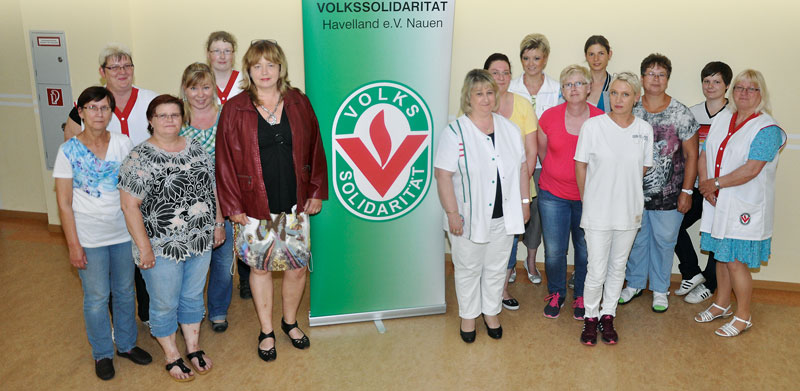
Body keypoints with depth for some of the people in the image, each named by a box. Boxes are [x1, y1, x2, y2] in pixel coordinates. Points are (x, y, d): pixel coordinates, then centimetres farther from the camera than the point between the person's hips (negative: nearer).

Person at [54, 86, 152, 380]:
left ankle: (126, 344, 36)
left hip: (124, 233, 3)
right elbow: (64, 203, -7)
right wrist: (73, 244, -10)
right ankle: (102, 353, 28)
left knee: (125, 292, 16)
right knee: (97, 298, 8)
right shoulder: (69, 150, -8)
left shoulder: (123, 144, -2)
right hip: (89, 238, -3)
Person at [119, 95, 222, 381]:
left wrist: (218, 223, 11)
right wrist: (144, 246, -17)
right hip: (162, 248, -5)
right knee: (165, 305, 9)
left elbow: (210, 188, 13)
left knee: (193, 297, 19)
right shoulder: (139, 158, -13)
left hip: (200, 242, 5)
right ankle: (172, 356, 29)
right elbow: (130, 205, -15)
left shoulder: (196, 149, 4)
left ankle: (193, 347, 37)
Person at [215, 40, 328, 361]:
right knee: (260, 268, 9)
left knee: (297, 266, 9)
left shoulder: (298, 103, 4)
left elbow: (315, 149, 7)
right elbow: (225, 160, -2)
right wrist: (233, 206, -5)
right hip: (255, 206, -1)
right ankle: (266, 332, 27)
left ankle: (290, 322, 33)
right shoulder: (234, 109, -2)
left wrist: (317, 191, 3)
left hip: (296, 203, 2)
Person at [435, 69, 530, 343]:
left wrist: (524, 201, 8)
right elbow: (442, 174, -14)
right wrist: (452, 213, -17)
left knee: (496, 269, 17)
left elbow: (522, 167, 11)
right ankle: (468, 316, 31)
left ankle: (491, 312, 37)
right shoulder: (455, 132, -12)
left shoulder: (509, 128, 4)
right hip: (469, 217, -4)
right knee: (468, 270, 12)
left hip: (504, 218, 4)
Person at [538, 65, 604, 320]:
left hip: (588, 196, 0)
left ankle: (581, 296, 31)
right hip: (553, 195, 1)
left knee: (585, 251, 9)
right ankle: (556, 294, 29)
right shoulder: (549, 117, -5)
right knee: (554, 251, 4)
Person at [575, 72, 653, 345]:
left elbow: (642, 169, 9)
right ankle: (591, 317, 23)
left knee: (618, 267, 16)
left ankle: (608, 315, 33)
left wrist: (624, 193, 9)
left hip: (629, 211, 3)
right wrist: (589, 200, 6)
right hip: (597, 212, -3)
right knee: (596, 271, 1)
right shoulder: (592, 126, -10)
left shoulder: (644, 129, -2)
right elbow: (580, 166, -1)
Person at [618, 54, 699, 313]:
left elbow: (691, 155, -3)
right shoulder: (630, 110, -1)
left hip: (668, 194, -1)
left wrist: (687, 190, -6)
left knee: (664, 241, 11)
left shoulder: (681, 114, -6)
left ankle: (660, 289, 29)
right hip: (633, 192, 2)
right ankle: (635, 284, 34)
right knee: (636, 239, 14)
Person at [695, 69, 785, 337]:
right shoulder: (722, 119, 9)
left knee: (736, 262, -2)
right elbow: (705, 154, 7)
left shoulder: (767, 128, -12)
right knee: (722, 256, 17)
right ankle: (721, 304, 35)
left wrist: (716, 183, -15)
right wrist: (705, 185, -7)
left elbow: (751, 170, -21)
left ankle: (743, 316, 16)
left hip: (745, 208, -6)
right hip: (718, 203, 6)